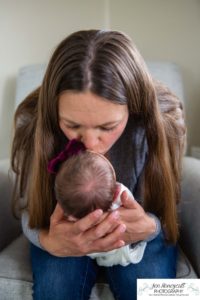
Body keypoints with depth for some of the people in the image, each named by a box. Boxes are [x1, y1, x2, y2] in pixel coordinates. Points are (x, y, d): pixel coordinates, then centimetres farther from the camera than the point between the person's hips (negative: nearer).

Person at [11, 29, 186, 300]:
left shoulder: (163, 119, -26)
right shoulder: (32, 122, -25)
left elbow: (165, 213, -14)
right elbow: (30, 212, -14)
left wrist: (148, 227, -39)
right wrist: (49, 241, -38)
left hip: (136, 235, 1)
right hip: (64, 229, 0)